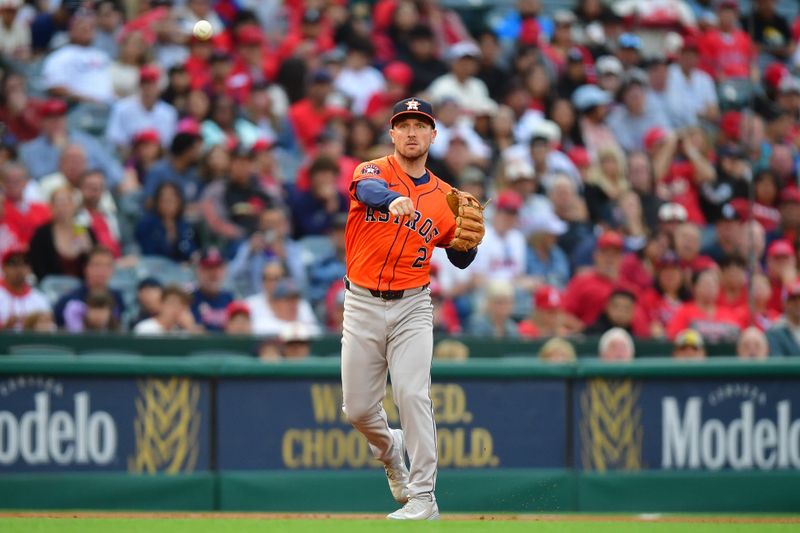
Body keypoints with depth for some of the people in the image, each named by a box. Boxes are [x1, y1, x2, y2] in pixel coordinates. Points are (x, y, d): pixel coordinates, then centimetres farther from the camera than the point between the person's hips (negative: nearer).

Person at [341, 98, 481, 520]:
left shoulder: (444, 197, 7)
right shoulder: (373, 171, -1)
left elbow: (460, 260, 16)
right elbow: (368, 190, -28)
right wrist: (393, 200, -51)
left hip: (412, 307, 0)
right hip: (362, 306, 0)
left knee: (413, 394, -17)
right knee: (358, 409, 4)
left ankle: (423, 497, -14)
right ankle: (390, 449, 38)